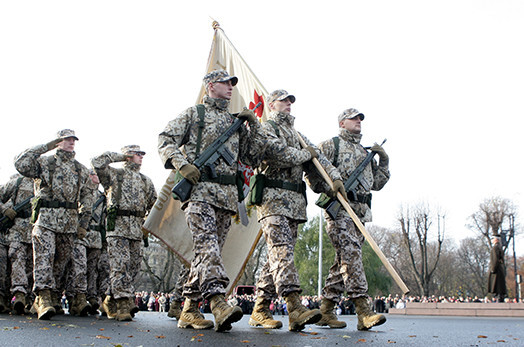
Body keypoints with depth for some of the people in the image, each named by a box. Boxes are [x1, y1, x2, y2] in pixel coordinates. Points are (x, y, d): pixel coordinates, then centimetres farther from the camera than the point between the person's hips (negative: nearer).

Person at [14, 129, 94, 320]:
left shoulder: (81, 170, 16)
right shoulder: (44, 163, 6)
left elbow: (87, 198, 18)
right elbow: (21, 163, -12)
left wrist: (83, 223, 11)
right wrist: (45, 147, -7)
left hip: (70, 223, 4)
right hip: (46, 219, -4)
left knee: (61, 262, 6)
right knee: (44, 257, -16)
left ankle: (54, 298, 15)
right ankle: (44, 299, -23)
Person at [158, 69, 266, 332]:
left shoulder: (236, 122, 25)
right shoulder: (194, 114, 10)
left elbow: (253, 157, 22)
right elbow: (165, 141, 3)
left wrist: (255, 125, 12)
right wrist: (182, 164, -13)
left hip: (227, 194, 6)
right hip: (199, 190, -6)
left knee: (207, 251, 3)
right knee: (207, 244, -21)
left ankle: (189, 311, 9)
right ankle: (219, 304, -35)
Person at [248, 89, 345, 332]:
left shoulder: (297, 135, 28)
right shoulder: (266, 128, 3)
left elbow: (317, 157, 18)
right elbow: (278, 152, -16)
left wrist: (335, 177, 1)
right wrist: (305, 155, 0)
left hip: (295, 202, 8)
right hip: (272, 197, -8)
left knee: (278, 255, 4)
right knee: (282, 250, -18)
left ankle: (260, 310, 8)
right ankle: (295, 307, -29)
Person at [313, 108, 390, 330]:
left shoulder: (366, 153, 27)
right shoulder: (331, 145, 7)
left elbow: (377, 183, 26)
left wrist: (384, 160, 14)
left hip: (361, 211, 7)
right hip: (339, 208, -7)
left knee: (344, 261, 5)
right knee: (351, 255, -18)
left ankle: (325, 311, 10)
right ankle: (364, 311, -23)